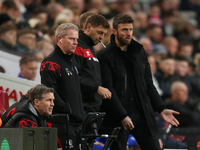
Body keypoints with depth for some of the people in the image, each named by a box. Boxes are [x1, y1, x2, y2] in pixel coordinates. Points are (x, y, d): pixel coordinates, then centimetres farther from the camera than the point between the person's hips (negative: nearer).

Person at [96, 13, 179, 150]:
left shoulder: (139, 52, 13)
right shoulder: (105, 56, -5)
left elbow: (148, 84, 16)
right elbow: (108, 89, -11)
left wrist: (161, 108, 5)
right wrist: (122, 116, -18)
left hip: (142, 114, 5)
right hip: (118, 117, -5)